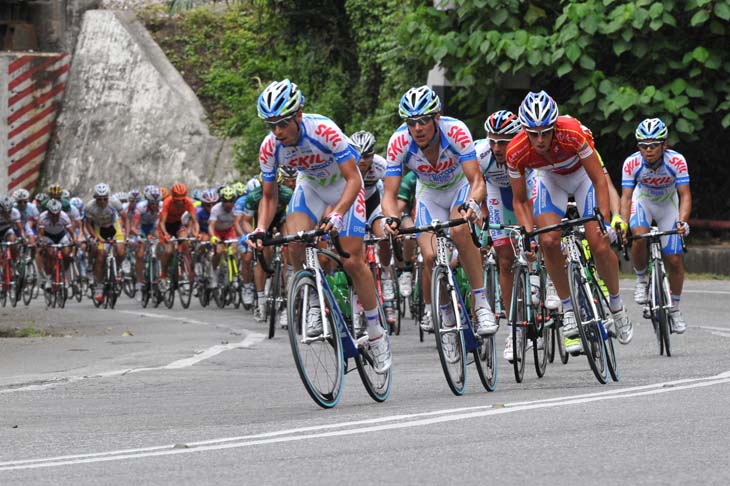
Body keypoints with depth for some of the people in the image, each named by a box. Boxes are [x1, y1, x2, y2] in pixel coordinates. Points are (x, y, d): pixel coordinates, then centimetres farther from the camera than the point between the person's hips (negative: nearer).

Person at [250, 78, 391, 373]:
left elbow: (353, 180, -34)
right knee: (295, 244, -25)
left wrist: (336, 215, -49)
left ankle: (376, 334, 5)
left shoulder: (324, 131, -36)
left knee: (352, 260, -10)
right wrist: (260, 230, -27)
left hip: (344, 185, -3)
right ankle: (316, 303, -2)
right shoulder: (270, 148, -22)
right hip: (310, 186, 4)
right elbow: (269, 196, -9)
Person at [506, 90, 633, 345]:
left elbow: (599, 181, -29)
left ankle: (616, 303, 11)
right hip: (551, 179, 2)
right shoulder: (516, 152, -30)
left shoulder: (572, 133, -38)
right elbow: (520, 201, -15)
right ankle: (568, 307, -2)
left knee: (600, 245, -13)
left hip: (583, 174, -2)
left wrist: (605, 222, -35)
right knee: (549, 241, -19)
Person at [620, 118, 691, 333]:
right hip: (643, 200, 0)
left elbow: (685, 195, -31)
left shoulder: (676, 161, -31)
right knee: (639, 238, -31)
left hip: (668, 203, 0)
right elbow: (626, 197, -30)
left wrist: (682, 221, -48)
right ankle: (641, 279, -2)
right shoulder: (632, 163, -30)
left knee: (674, 260, -4)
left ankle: (675, 308, 17)